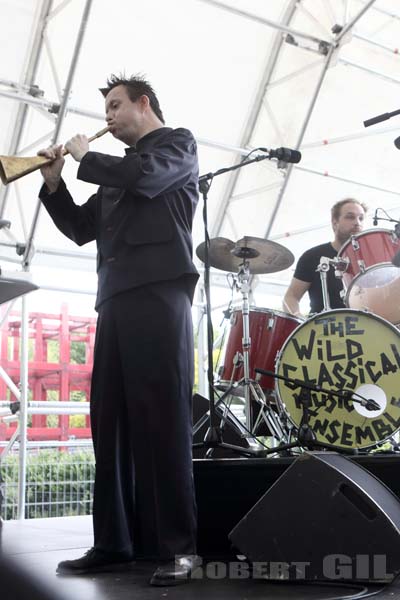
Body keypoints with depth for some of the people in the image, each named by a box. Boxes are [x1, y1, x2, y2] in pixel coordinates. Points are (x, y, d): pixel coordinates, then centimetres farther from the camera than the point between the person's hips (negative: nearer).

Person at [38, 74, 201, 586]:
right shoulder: (118, 166, 28)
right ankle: (114, 542, 5)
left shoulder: (177, 143, 9)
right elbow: (81, 228, 25)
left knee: (161, 418, -11)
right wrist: (54, 183, 12)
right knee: (110, 419, 1)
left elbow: (142, 178, -13)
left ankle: (177, 546, -8)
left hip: (158, 291, -7)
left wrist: (85, 157, 2)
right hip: (115, 299, 7)